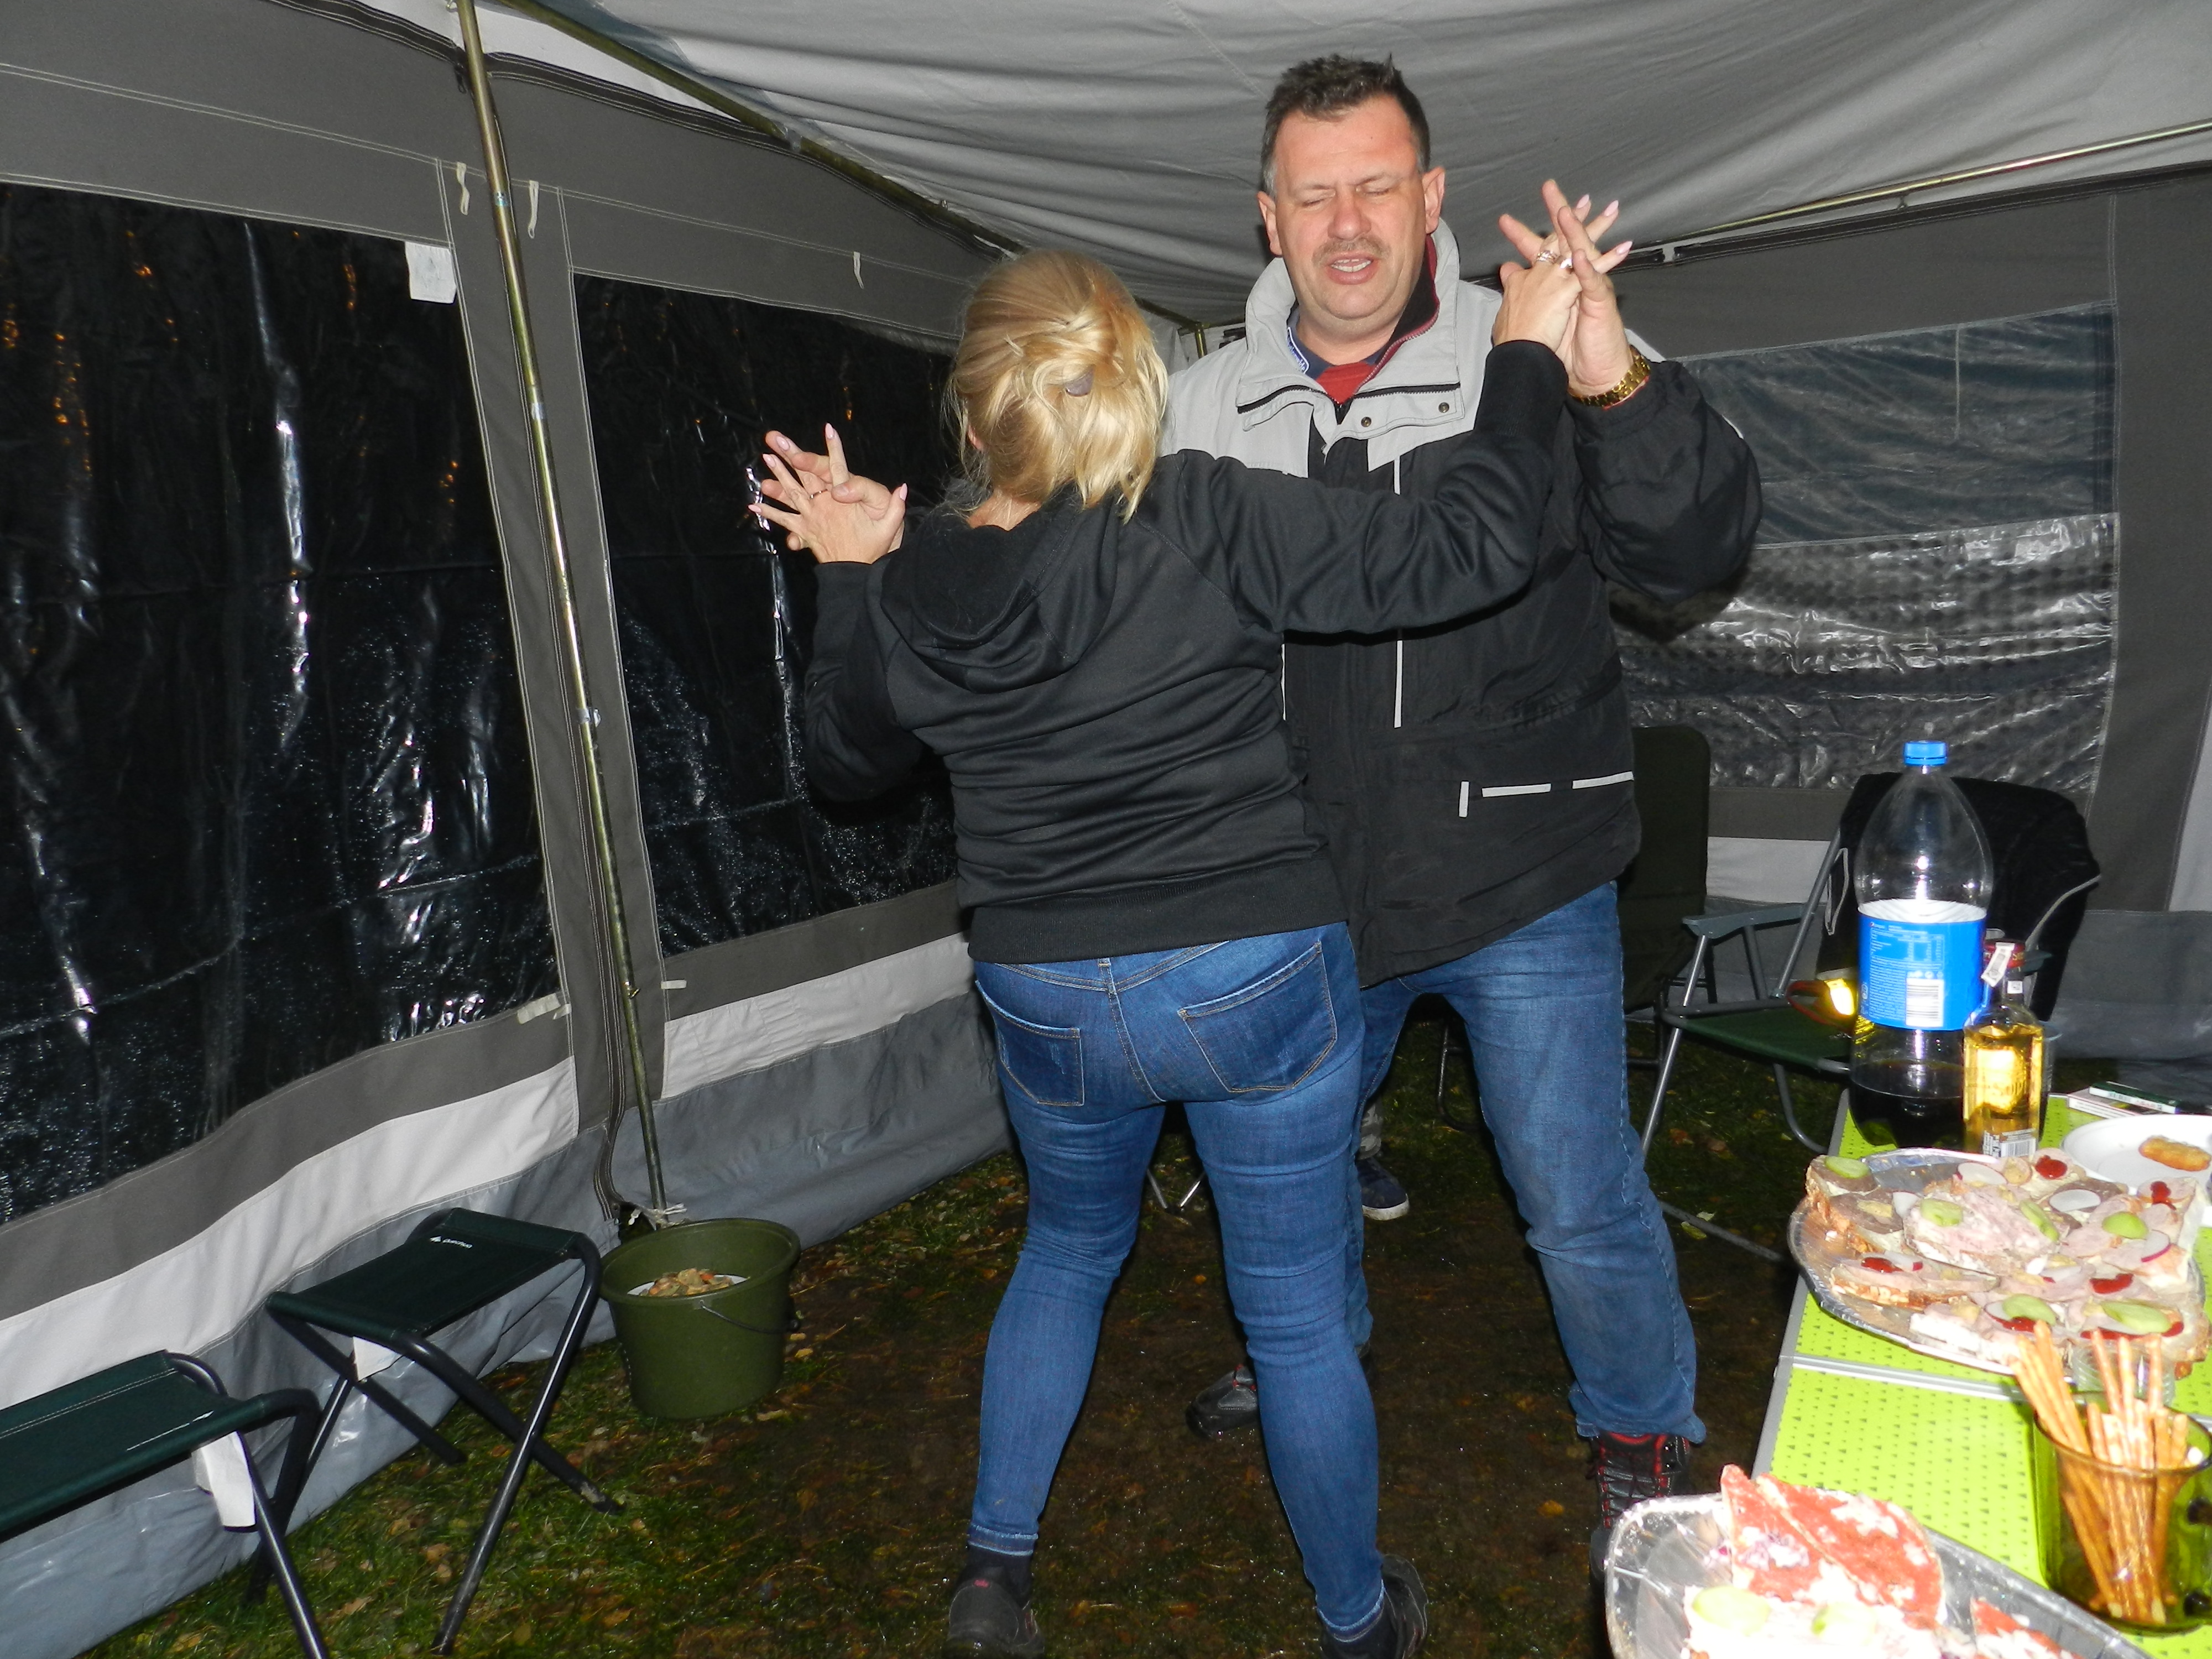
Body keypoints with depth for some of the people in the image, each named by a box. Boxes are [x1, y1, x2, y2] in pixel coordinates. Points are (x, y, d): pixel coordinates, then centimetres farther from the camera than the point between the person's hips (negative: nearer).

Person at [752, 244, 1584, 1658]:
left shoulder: (902, 594, -6)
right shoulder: (1212, 521, -17)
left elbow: (847, 764, 12)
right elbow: (1472, 549, -17)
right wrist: (1528, 355, -3)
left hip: (1050, 999, 3)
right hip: (1264, 979, -3)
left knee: (1069, 1250, 30)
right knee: (1298, 1315, 16)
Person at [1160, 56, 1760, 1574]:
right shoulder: (1209, 405, 1)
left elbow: (1701, 552, -18)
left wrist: (1622, 388, -35)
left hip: (1520, 880, -4)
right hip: (1309, 881, 4)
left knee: (1579, 1196, 6)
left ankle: (1644, 1434, 36)